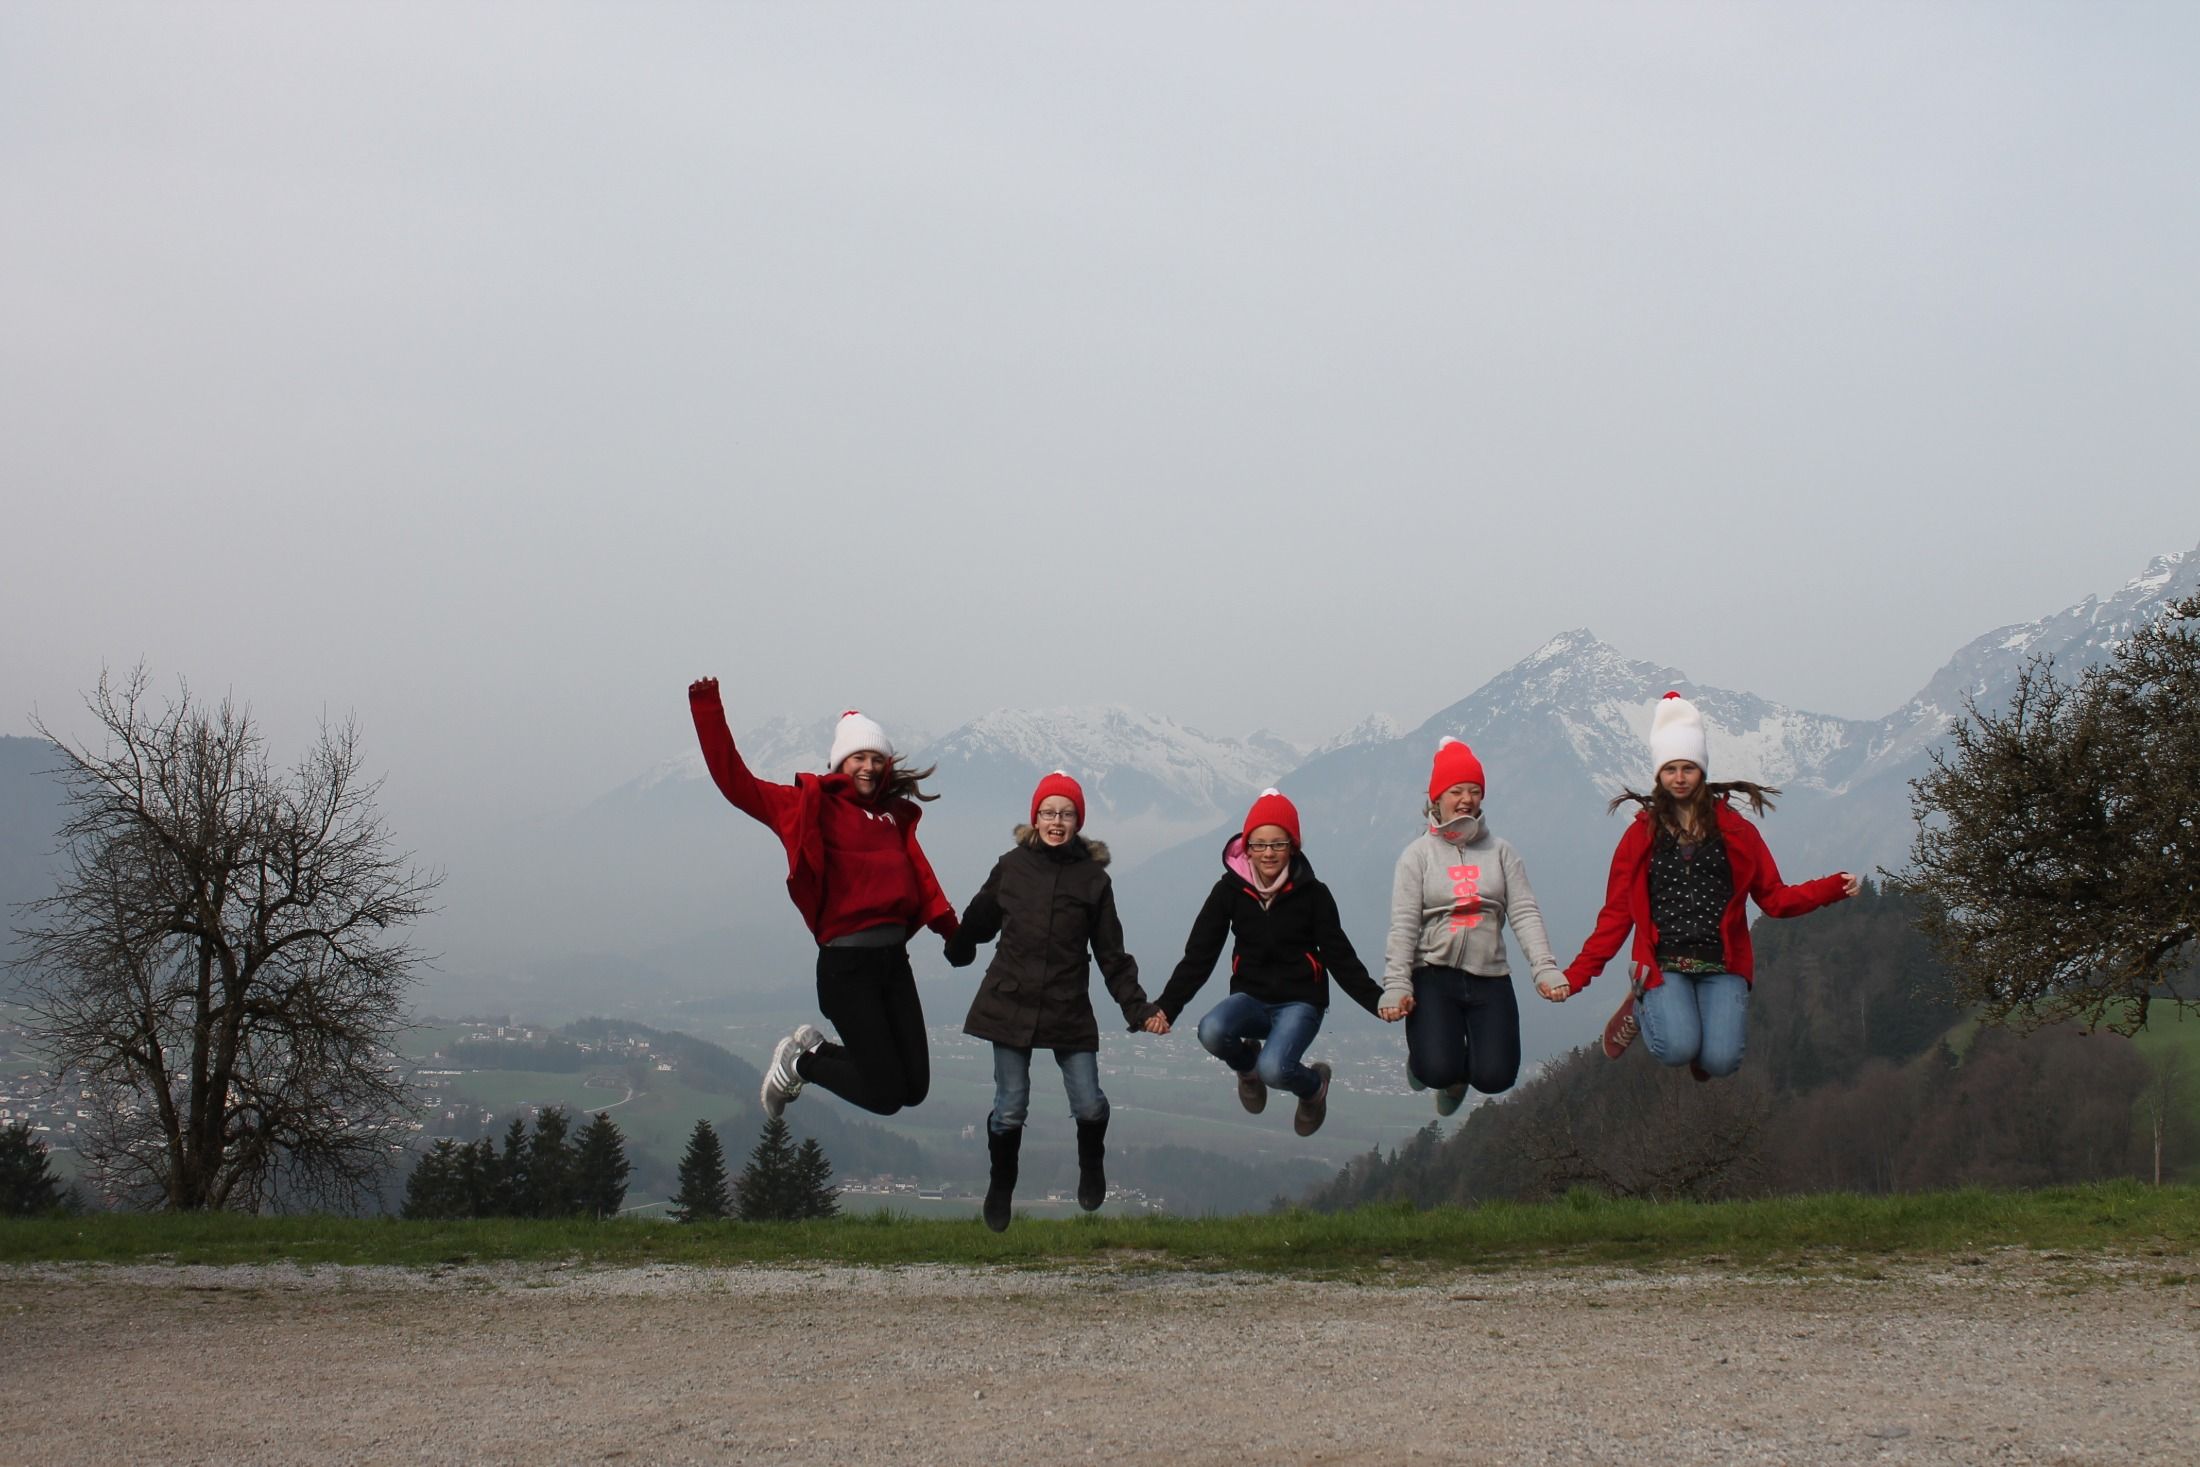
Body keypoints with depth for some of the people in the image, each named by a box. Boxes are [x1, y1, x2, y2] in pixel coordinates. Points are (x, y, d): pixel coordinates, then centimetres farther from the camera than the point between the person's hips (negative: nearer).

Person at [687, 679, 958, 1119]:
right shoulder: (812, 806, -1)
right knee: (885, 1095, -6)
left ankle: (816, 1047, 26)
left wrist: (950, 929, -9)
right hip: (846, 963, -6)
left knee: (914, 1089, 8)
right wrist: (709, 711, -14)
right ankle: (799, 1062, 19)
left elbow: (919, 876, 5)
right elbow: (736, 783, -7)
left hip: (894, 956, 6)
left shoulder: (895, 815, 14)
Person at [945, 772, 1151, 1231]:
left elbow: (1111, 953, 3)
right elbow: (977, 922, 17)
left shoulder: (1093, 878, 1)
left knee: (1089, 1106, -5)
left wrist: (1137, 1008, -3)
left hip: (1070, 1010, 0)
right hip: (1010, 1004, 0)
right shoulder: (1011, 867, 2)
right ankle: (1001, 1187, 26)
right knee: (1010, 1108, 2)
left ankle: (1091, 1166, 28)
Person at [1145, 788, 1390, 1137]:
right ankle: (1246, 1064, 6)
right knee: (1211, 1032, -32)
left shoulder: (1312, 893, -6)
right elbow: (1198, 955, -4)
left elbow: (1340, 957, -5)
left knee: (1273, 1069, -30)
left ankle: (1314, 1086, 9)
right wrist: (1167, 1007, -15)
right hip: (1251, 996, 2)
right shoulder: (1230, 890, -3)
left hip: (1300, 1001, -2)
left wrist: (1377, 1000, -19)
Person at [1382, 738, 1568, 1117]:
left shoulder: (1500, 851, 10)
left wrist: (1546, 969, -12)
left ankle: (1459, 1072, 26)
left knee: (1495, 1078, -12)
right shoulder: (1419, 854, 3)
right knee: (1437, 1072, -20)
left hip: (1490, 979, 2)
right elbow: (1403, 926, -3)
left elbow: (1525, 914, 1)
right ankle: (1425, 1057, 19)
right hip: (1434, 976, -2)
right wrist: (1397, 985, -14)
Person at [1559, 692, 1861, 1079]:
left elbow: (1774, 898, 9)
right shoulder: (1641, 835, 8)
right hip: (1663, 964, -1)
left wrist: (1833, 887, -7)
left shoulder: (1735, 830, 9)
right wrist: (1577, 975, -1)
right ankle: (1641, 1009, 10)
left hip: (1722, 966, 1)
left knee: (1721, 1061, -21)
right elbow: (1617, 913, 7)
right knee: (1676, 1050, -26)